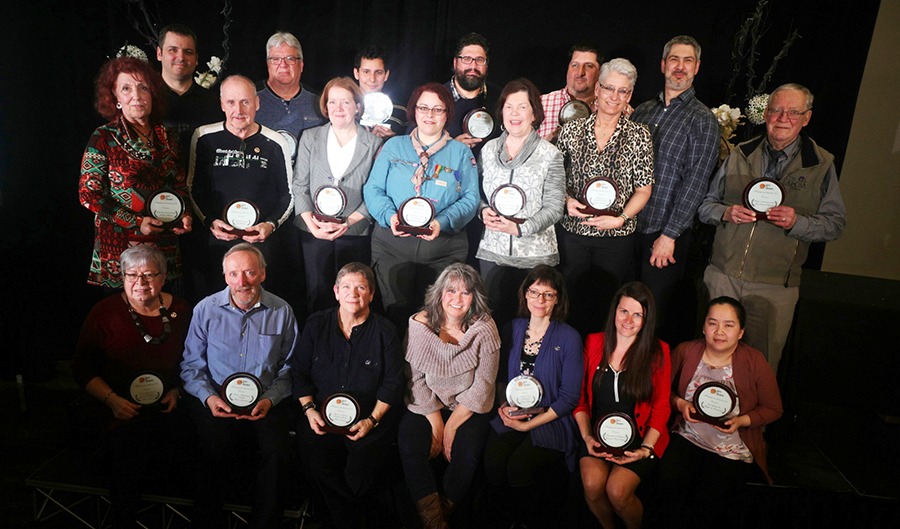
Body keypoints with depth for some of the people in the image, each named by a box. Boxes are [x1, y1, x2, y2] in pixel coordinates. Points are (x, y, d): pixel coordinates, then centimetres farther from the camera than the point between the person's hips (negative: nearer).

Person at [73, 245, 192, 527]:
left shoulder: (180, 311, 3)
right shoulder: (105, 312, -2)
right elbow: (82, 367, 3)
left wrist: (177, 391, -2)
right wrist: (111, 399, -9)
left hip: (167, 408, 2)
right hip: (120, 411, -2)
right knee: (129, 456, -15)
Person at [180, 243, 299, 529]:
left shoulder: (281, 312, 3)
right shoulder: (206, 310, 3)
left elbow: (289, 366, 7)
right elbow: (191, 365, 8)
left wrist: (270, 399, -9)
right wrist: (208, 397, -9)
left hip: (267, 402, 0)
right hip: (217, 401, 0)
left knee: (276, 453, -24)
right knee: (216, 450, -27)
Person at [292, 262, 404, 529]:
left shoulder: (385, 331, -1)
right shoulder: (316, 324, 6)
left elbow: (393, 384, 0)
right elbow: (300, 372, 10)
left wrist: (372, 420, -11)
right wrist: (309, 409, -3)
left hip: (371, 418, -2)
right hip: (322, 414, 2)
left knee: (363, 464, -24)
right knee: (316, 455, -24)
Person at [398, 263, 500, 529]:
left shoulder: (484, 329, -12)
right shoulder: (419, 324, -10)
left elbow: (482, 386, -11)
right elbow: (415, 378, -9)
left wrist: (451, 427, -12)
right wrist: (436, 423, -14)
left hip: (469, 408, 0)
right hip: (426, 404, 1)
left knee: (467, 454, -23)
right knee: (410, 446, -22)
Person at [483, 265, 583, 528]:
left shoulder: (569, 338, -7)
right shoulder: (511, 329, 6)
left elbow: (569, 397, -7)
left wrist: (528, 424, -13)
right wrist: (503, 405, -5)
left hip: (551, 421, -3)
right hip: (511, 415, 3)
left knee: (518, 467, -24)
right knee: (493, 463, -22)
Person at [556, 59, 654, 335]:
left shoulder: (639, 136, -1)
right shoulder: (572, 130, 2)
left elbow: (643, 189, 0)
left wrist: (621, 218, -14)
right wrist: (567, 200, -10)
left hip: (617, 236, -1)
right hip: (572, 231, 1)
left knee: (606, 302, 9)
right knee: (570, 302, 11)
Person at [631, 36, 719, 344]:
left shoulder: (703, 120, -3)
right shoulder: (642, 111, 12)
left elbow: (695, 182, -10)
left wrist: (669, 235, -15)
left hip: (666, 236, -4)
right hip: (629, 227, 5)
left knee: (655, 315, 2)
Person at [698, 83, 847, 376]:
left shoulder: (822, 164, 2)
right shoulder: (739, 155, 8)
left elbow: (835, 223, 2)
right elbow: (705, 205, 12)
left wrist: (797, 222, -17)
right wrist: (726, 213, -10)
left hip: (776, 285, -2)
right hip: (723, 275, 2)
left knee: (762, 364, 5)